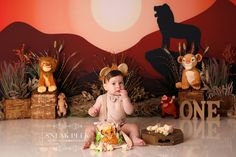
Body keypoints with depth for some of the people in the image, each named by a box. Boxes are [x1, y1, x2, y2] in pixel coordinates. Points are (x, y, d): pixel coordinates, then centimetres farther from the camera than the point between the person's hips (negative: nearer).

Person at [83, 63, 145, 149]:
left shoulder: (124, 98, -1)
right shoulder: (101, 98, 0)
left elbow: (129, 111, -14)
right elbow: (95, 109, 7)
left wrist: (125, 98, -22)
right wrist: (92, 111, -18)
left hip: (121, 126, 0)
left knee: (133, 127, -20)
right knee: (90, 129, -19)